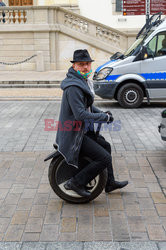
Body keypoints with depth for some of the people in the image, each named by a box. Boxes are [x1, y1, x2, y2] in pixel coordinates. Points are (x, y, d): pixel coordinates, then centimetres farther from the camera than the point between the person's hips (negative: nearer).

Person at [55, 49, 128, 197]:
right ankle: (76, 182, 0)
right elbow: (80, 115, -29)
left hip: (83, 130, 11)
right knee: (105, 158, -13)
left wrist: (102, 113, 5)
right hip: (73, 135, -11)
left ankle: (110, 183, 37)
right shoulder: (73, 87, -24)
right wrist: (104, 117, -20)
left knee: (105, 146, 23)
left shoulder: (84, 81, 10)